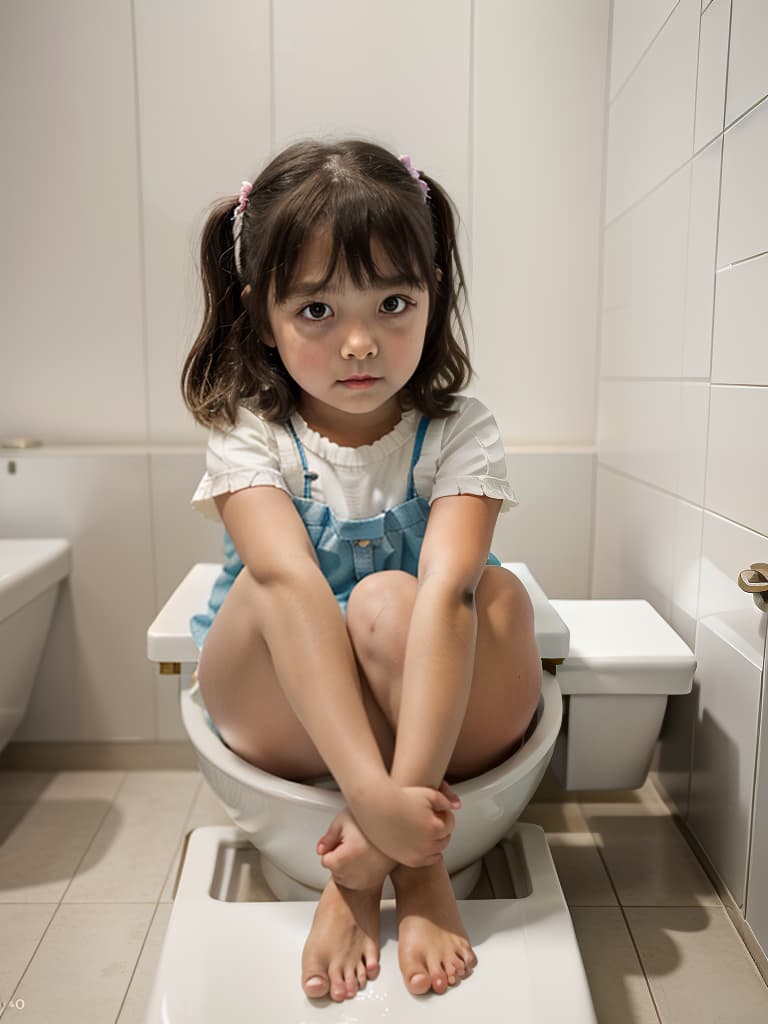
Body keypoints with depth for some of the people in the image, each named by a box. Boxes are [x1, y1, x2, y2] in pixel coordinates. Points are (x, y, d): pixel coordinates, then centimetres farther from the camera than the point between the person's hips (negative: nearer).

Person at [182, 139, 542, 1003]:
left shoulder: (459, 433, -11)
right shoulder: (247, 439, -12)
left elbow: (444, 592, -29)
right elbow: (291, 585, -30)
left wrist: (408, 789, -40)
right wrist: (373, 794, -43)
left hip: (439, 705, 0)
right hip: (285, 719, 1)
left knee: (426, 600, -31)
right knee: (273, 581, -29)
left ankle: (357, 872, -17)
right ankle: (415, 867, -21)